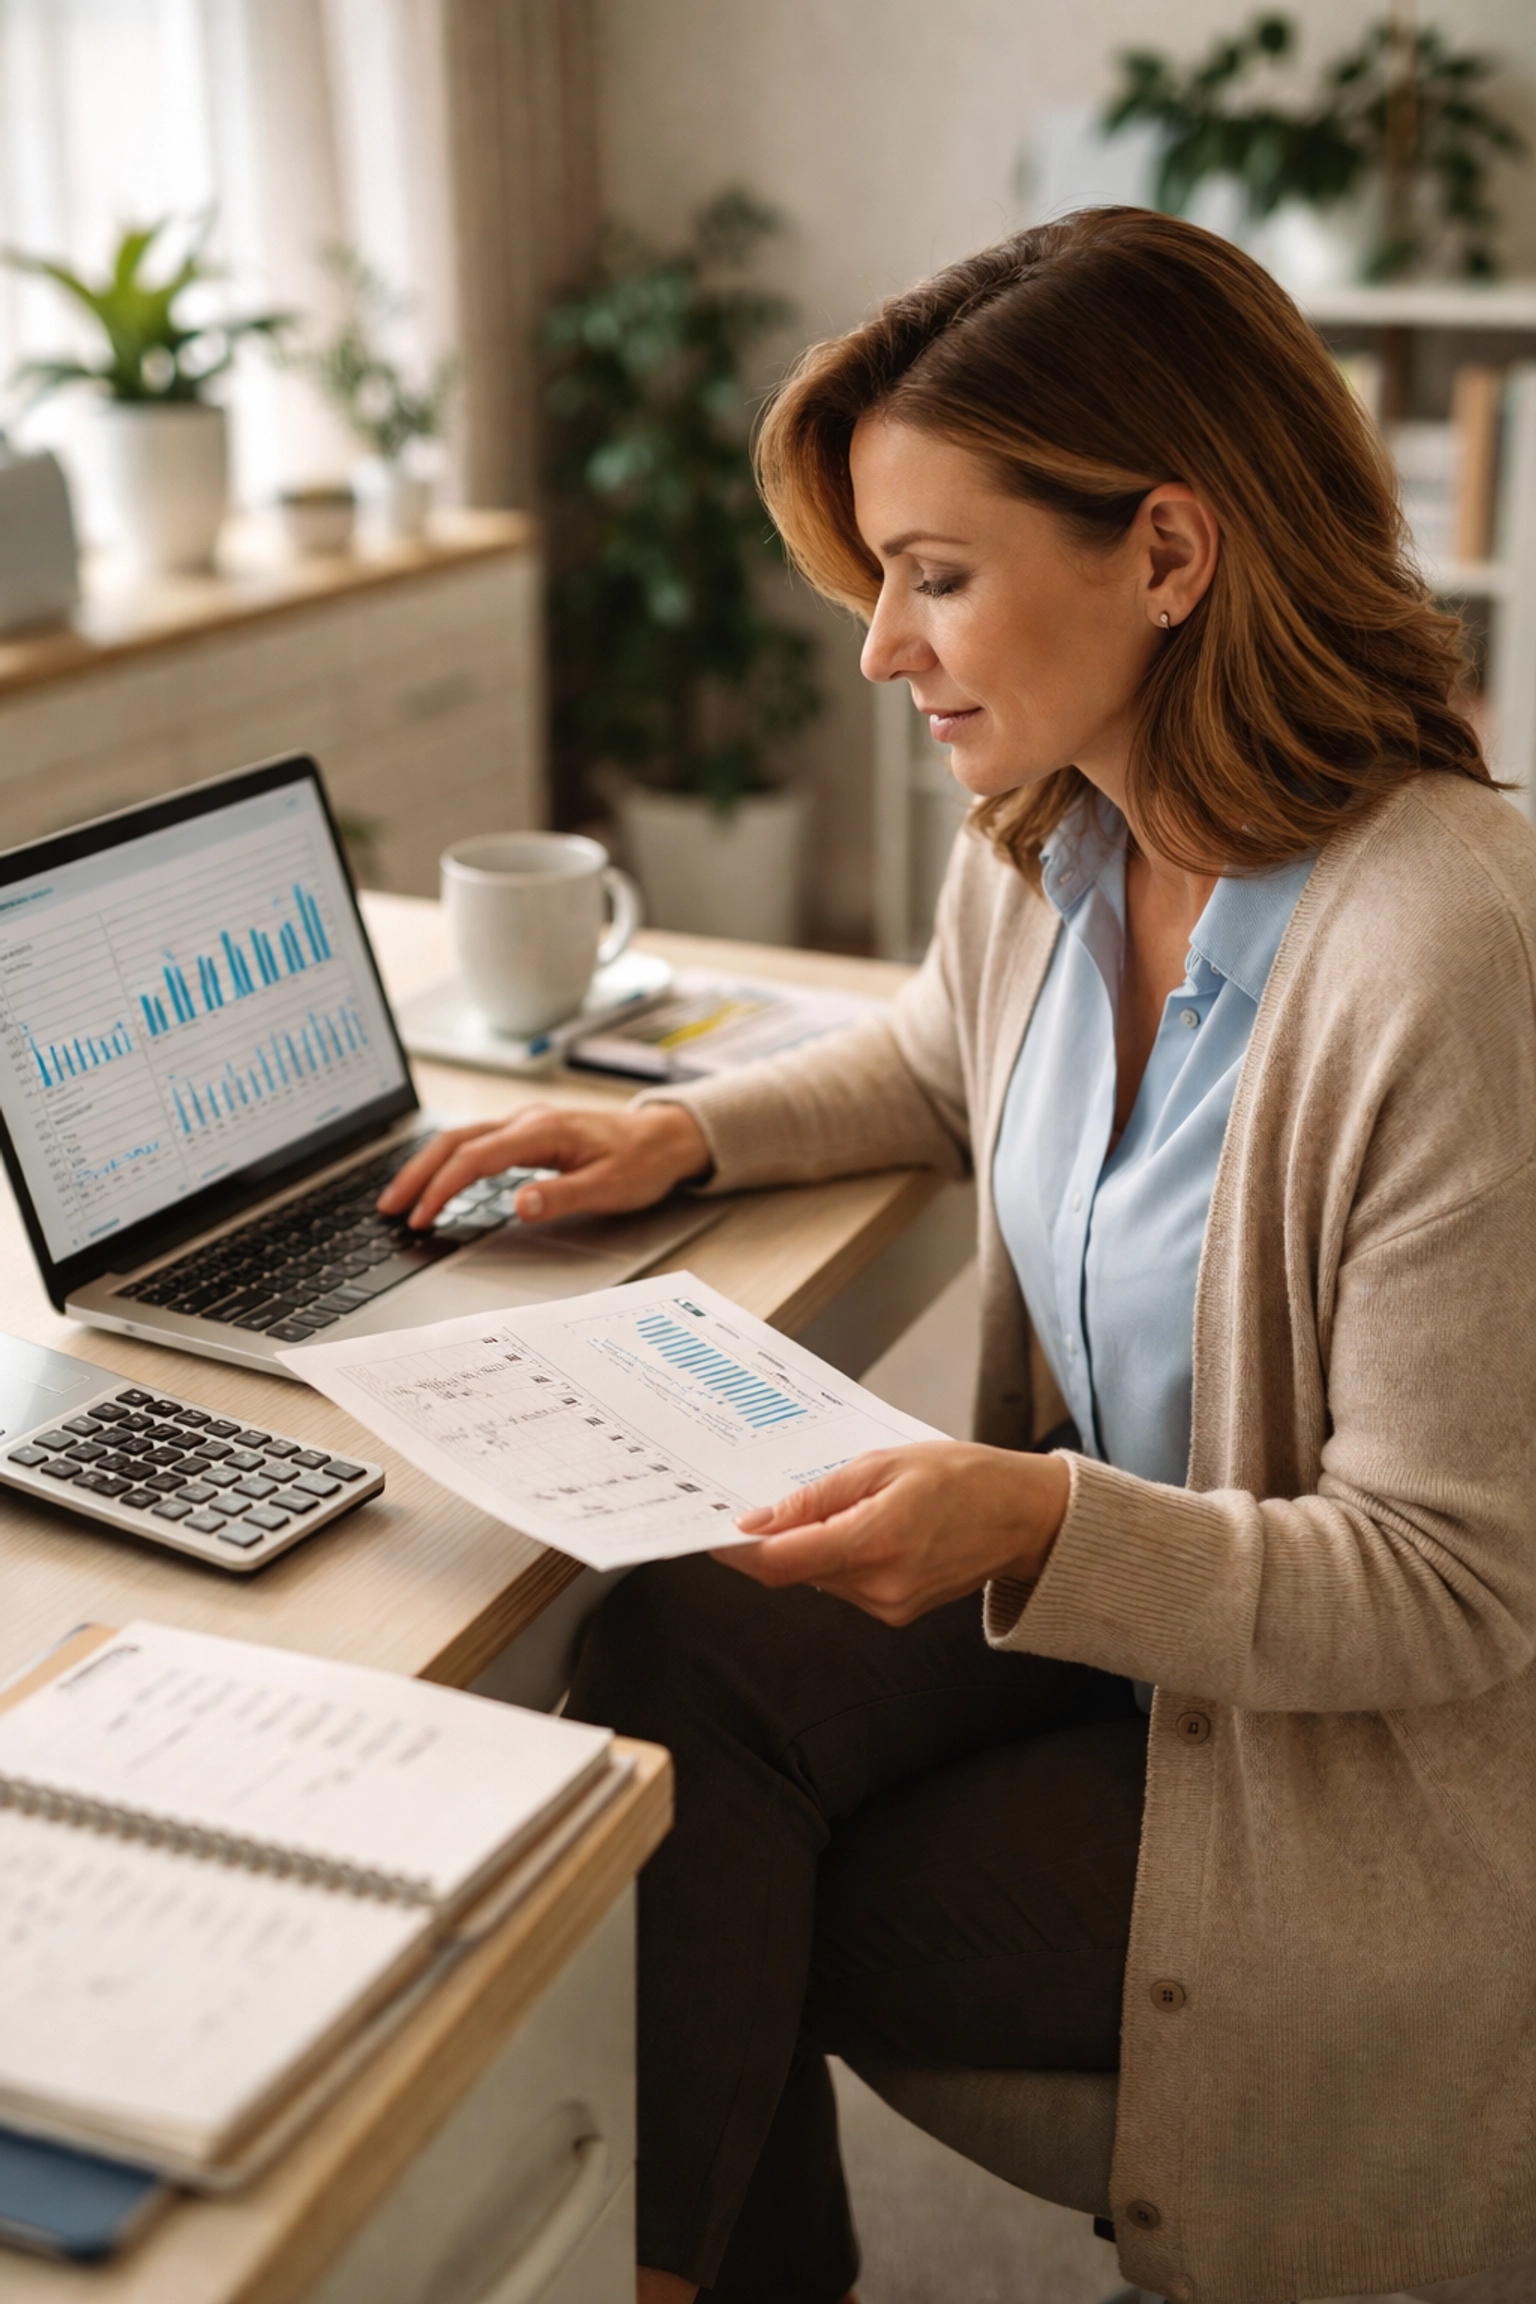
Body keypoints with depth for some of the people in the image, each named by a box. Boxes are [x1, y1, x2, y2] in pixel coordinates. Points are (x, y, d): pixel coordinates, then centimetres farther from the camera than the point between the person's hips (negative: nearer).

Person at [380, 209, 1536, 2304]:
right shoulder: (1045, 844, -3)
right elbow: (938, 1065, 22)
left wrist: (1040, 1529, -34)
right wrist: (684, 1131, 5)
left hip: (1356, 1752, -6)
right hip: (1081, 1571, 7)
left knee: (714, 1927, -13)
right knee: (680, 1644, -17)